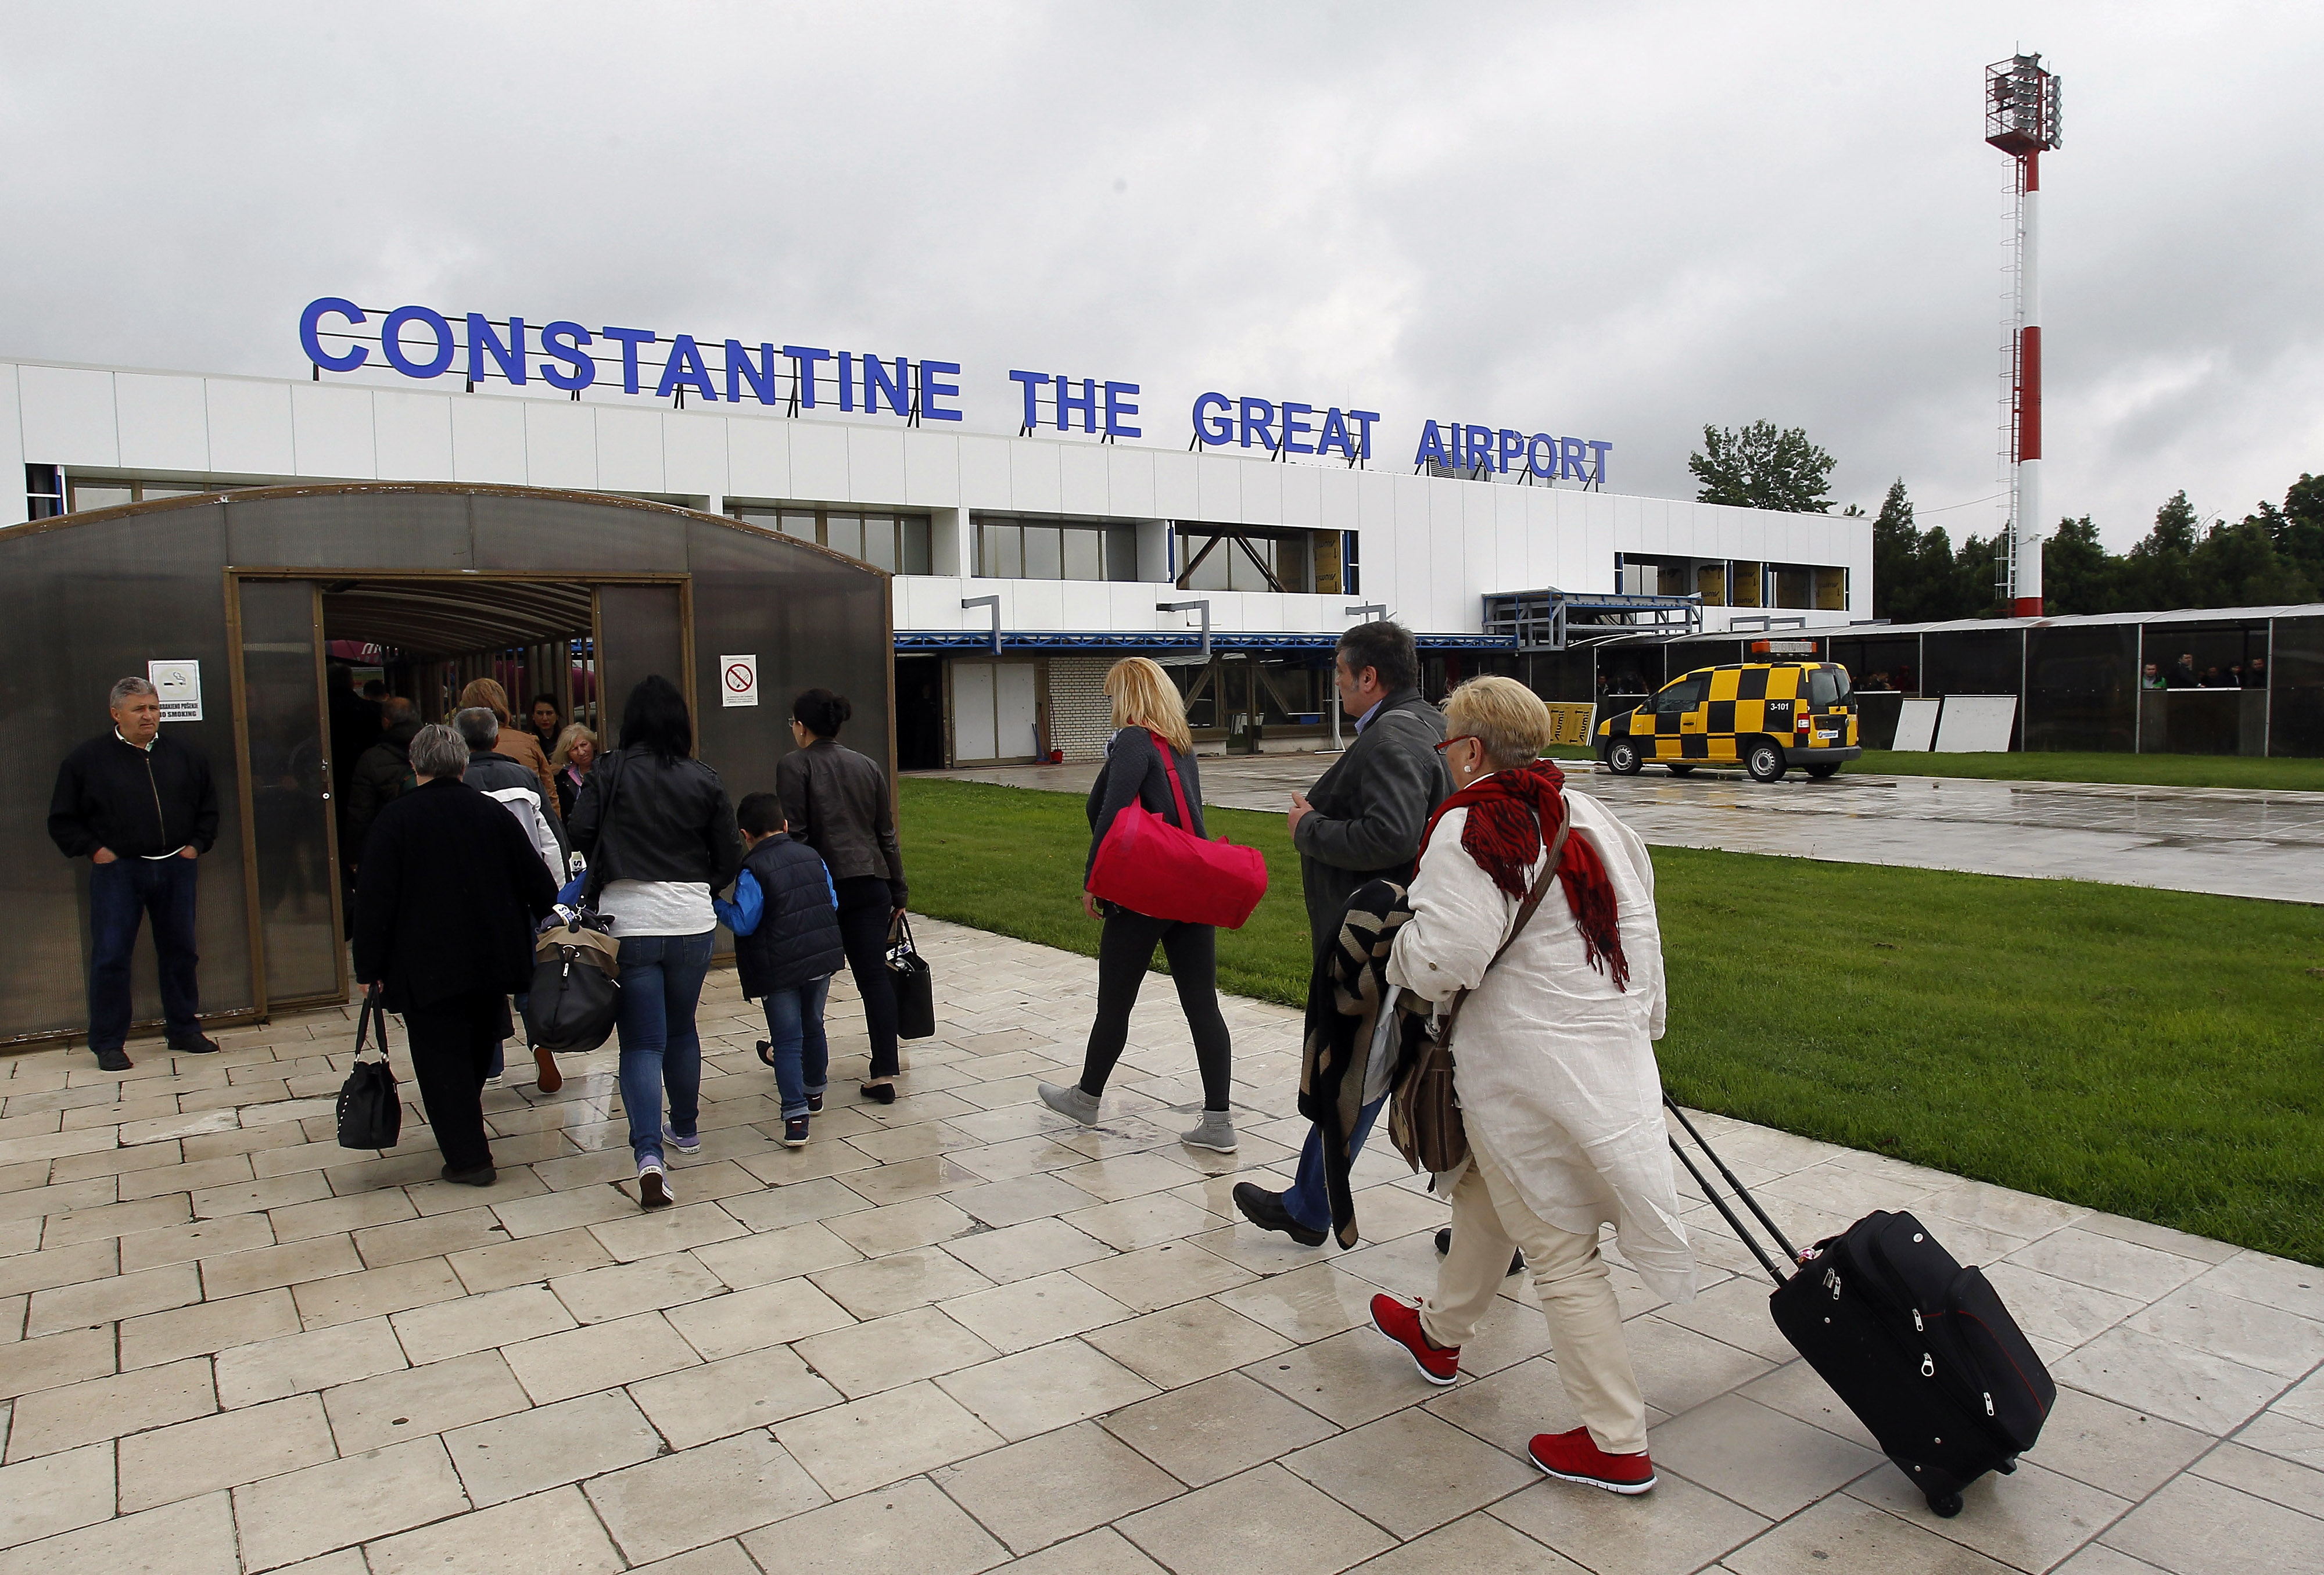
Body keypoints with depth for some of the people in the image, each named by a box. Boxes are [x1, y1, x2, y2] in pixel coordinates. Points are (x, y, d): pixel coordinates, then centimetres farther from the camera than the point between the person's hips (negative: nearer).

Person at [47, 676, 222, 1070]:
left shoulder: (184, 755, 8)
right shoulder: (88, 758, -2)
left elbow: (208, 805, 19)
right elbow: (62, 820, 3)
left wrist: (197, 844, 7)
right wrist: (93, 849, -7)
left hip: (175, 868, 3)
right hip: (117, 872, -3)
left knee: (180, 951, 10)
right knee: (110, 956, -2)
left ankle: (184, 1030, 22)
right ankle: (108, 1044, 7)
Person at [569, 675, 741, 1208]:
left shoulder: (610, 773, -4)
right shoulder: (704, 781, 1)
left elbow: (579, 837, -9)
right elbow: (728, 860, 4)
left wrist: (602, 879, 11)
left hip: (628, 920, -2)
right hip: (692, 922, 2)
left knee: (641, 1043, 0)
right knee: (682, 1029, 21)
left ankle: (649, 1153, -15)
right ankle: (685, 1129, 36)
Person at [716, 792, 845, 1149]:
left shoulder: (752, 870, -12)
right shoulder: (812, 857, 6)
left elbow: (743, 922, -15)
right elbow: (832, 902, 10)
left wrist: (716, 904, -1)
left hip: (779, 968, -6)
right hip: (822, 959, 6)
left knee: (787, 1040, -2)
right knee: (813, 1027, 22)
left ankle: (795, 1116, -8)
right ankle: (814, 1092, 40)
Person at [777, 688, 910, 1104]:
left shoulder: (795, 765, -3)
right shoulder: (866, 766, 13)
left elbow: (793, 834, -11)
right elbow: (887, 835, 15)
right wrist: (899, 892, 19)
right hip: (872, 884, 4)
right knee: (874, 975, 3)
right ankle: (884, 1074, 0)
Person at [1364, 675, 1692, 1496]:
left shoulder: (1469, 828, -17)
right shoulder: (1586, 814, 7)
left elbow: (1445, 960, -27)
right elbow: (1640, 929, 12)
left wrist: (1402, 949, -5)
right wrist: (1640, 1026, 23)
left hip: (1531, 1073, -9)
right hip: (1607, 1052, 9)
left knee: (1559, 1251, 3)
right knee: (1487, 1195, 26)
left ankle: (1616, 1444, 13)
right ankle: (1439, 1332, 47)